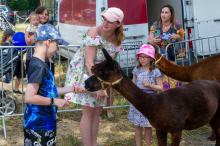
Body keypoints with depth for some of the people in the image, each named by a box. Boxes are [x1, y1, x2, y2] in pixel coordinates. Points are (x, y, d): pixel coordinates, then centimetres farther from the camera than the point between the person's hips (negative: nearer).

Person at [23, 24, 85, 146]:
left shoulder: (39, 63, 9)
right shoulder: (39, 66, -21)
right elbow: (29, 97, -27)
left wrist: (71, 89, 16)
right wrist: (55, 101, -18)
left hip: (44, 122, 10)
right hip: (38, 125, -10)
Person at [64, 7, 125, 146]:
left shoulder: (117, 38, -7)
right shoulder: (94, 32, -25)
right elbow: (89, 62, -28)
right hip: (84, 71, -6)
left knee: (97, 111, 10)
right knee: (89, 111, -7)